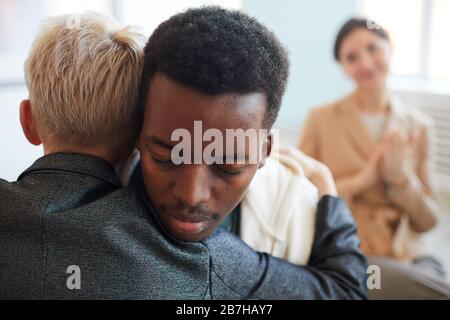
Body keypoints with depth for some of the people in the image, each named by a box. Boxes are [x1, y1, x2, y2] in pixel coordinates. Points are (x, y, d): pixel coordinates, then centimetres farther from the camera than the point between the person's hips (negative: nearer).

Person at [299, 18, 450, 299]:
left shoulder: (419, 127, 6)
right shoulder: (322, 119, -1)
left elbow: (427, 220, 7)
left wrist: (401, 178, -12)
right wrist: (360, 181, -13)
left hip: (407, 257, 4)